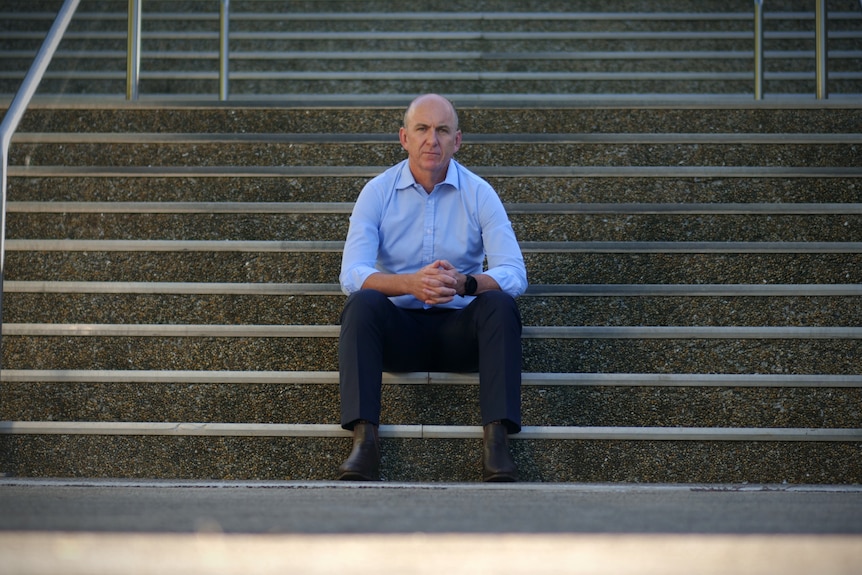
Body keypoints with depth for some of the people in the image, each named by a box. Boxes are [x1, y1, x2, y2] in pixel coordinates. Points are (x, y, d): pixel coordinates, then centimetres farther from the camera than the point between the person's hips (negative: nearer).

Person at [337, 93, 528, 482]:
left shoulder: (479, 194, -1)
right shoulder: (377, 192, -1)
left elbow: (514, 274, -12)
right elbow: (351, 274, -13)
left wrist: (465, 283, -33)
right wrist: (411, 283, -33)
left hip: (460, 328, 0)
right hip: (399, 326, 0)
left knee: (498, 303, -29)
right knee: (362, 302, -30)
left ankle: (496, 439, -35)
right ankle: (364, 439, -37)